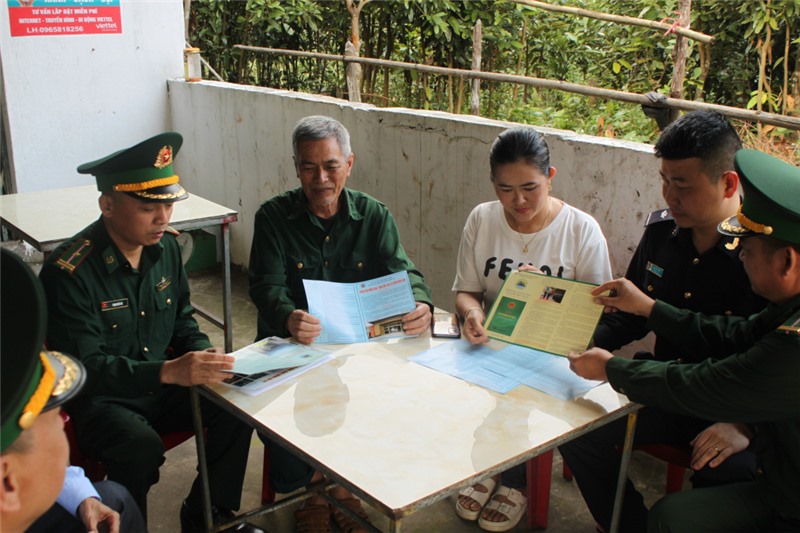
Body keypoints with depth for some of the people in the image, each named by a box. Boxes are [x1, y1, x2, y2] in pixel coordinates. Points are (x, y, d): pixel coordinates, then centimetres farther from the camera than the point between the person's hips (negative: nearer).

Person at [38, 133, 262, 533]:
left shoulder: (165, 247, 0)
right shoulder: (69, 273, -21)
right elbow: (86, 366, -25)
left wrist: (205, 358, -12)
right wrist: (167, 371, -39)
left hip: (162, 385, 6)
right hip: (96, 398, -6)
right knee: (141, 447, -34)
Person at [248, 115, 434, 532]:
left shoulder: (374, 216, 5)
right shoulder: (273, 216, -2)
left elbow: (402, 271, -4)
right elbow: (266, 287, -11)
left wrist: (421, 304, -29)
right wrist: (288, 319, -36)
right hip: (291, 348, -1)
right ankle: (314, 490, 4)